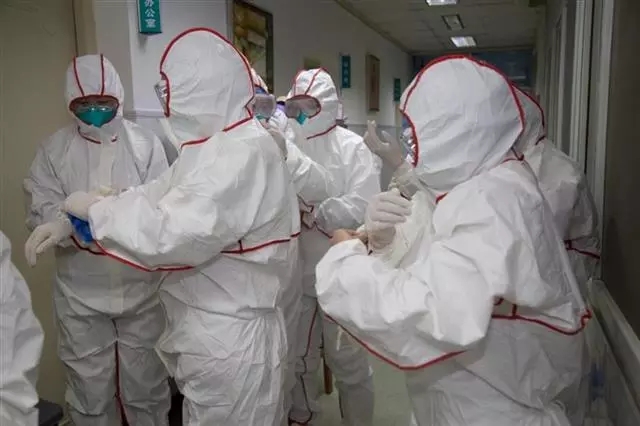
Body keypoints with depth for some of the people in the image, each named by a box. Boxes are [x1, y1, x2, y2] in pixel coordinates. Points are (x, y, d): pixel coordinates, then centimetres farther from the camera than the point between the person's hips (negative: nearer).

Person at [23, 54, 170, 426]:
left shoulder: (146, 144, -4)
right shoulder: (54, 149, 0)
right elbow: (41, 214, -6)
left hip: (140, 289, -1)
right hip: (81, 294, 1)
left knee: (146, 384, 15)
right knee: (89, 388, 16)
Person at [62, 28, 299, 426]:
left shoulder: (245, 153, -25)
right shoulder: (215, 145, 10)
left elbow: (174, 232, -31)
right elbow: (157, 195, 11)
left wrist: (95, 209, -16)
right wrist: (67, 223, 4)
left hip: (232, 334, -9)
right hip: (213, 324, 10)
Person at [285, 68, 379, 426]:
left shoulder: (352, 147, -8)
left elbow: (363, 209, -18)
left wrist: (309, 210, -21)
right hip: (296, 272, 4)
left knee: (347, 361, 12)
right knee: (297, 357, 21)